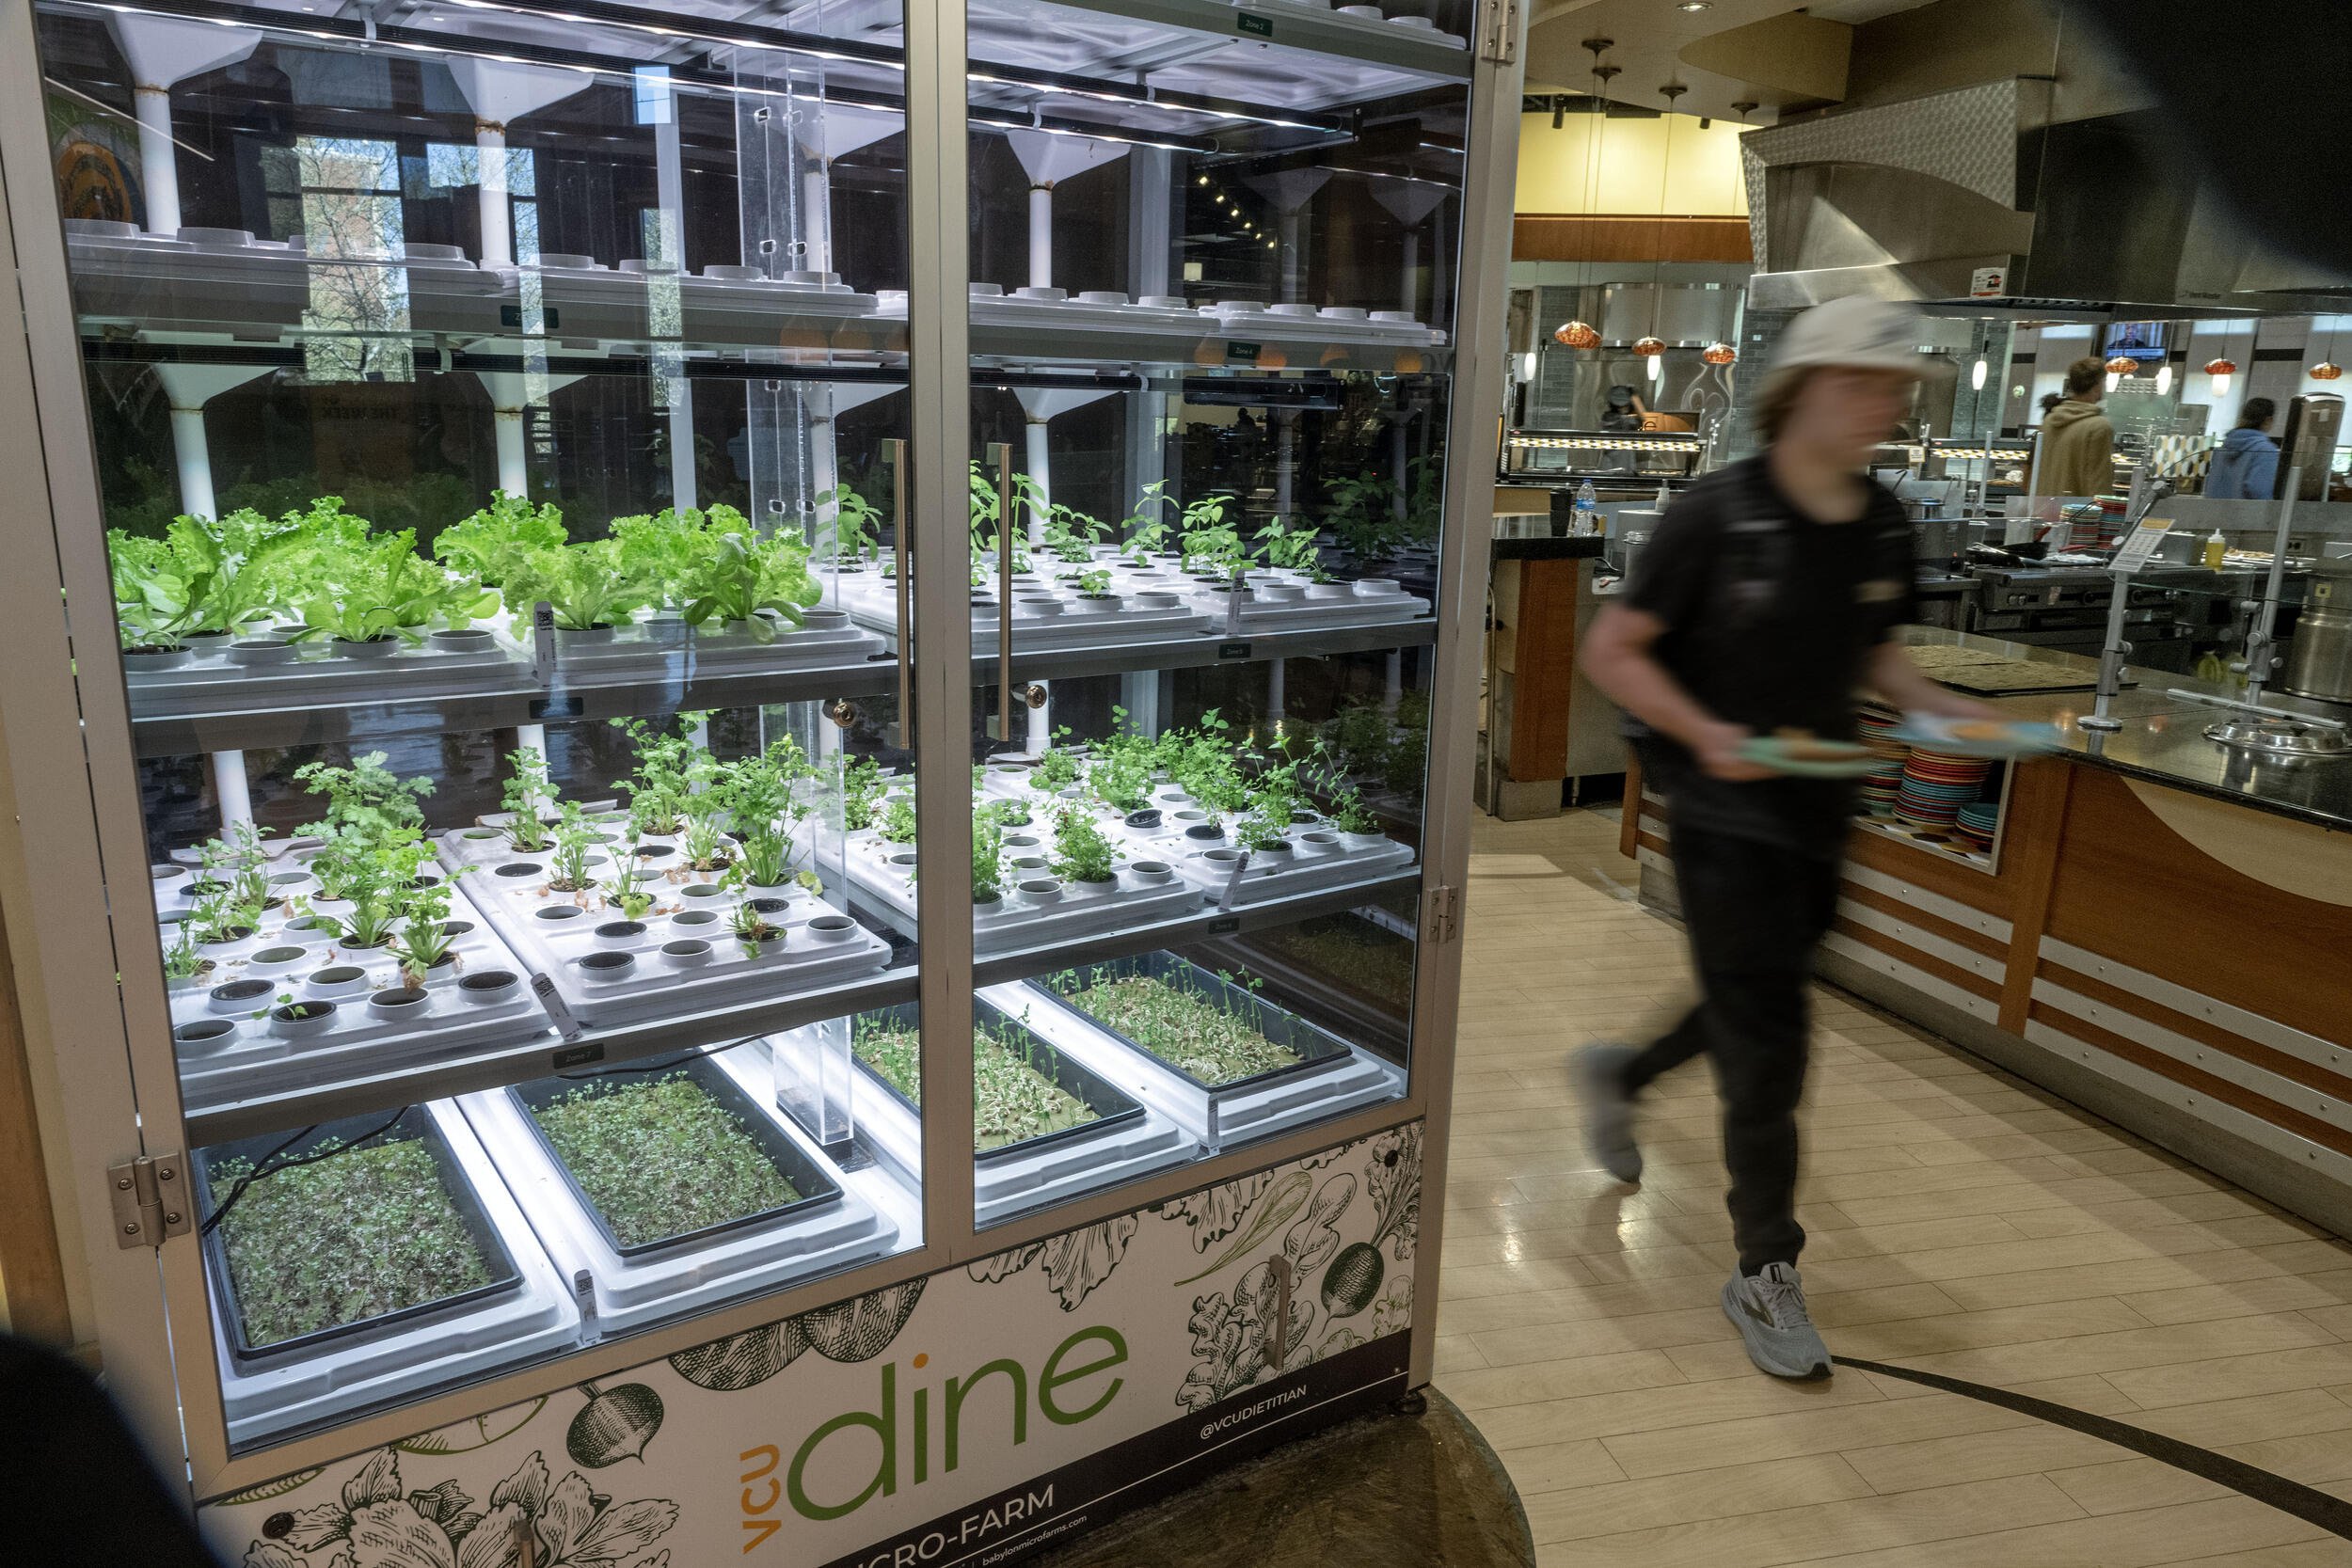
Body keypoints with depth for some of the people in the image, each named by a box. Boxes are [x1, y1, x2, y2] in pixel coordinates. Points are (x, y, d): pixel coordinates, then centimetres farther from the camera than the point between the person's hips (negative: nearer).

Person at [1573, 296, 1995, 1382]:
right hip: (1726, 813, -7)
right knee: (1768, 1047, -4)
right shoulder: (1718, 515, -14)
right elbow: (1610, 651, -12)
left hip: (1818, 811, 7)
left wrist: (1932, 704, 1)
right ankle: (1766, 1274, 13)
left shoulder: (1883, 529, 4)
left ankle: (1617, 1074, 49)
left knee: (1755, 1005, 20)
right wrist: (1704, 732, -25)